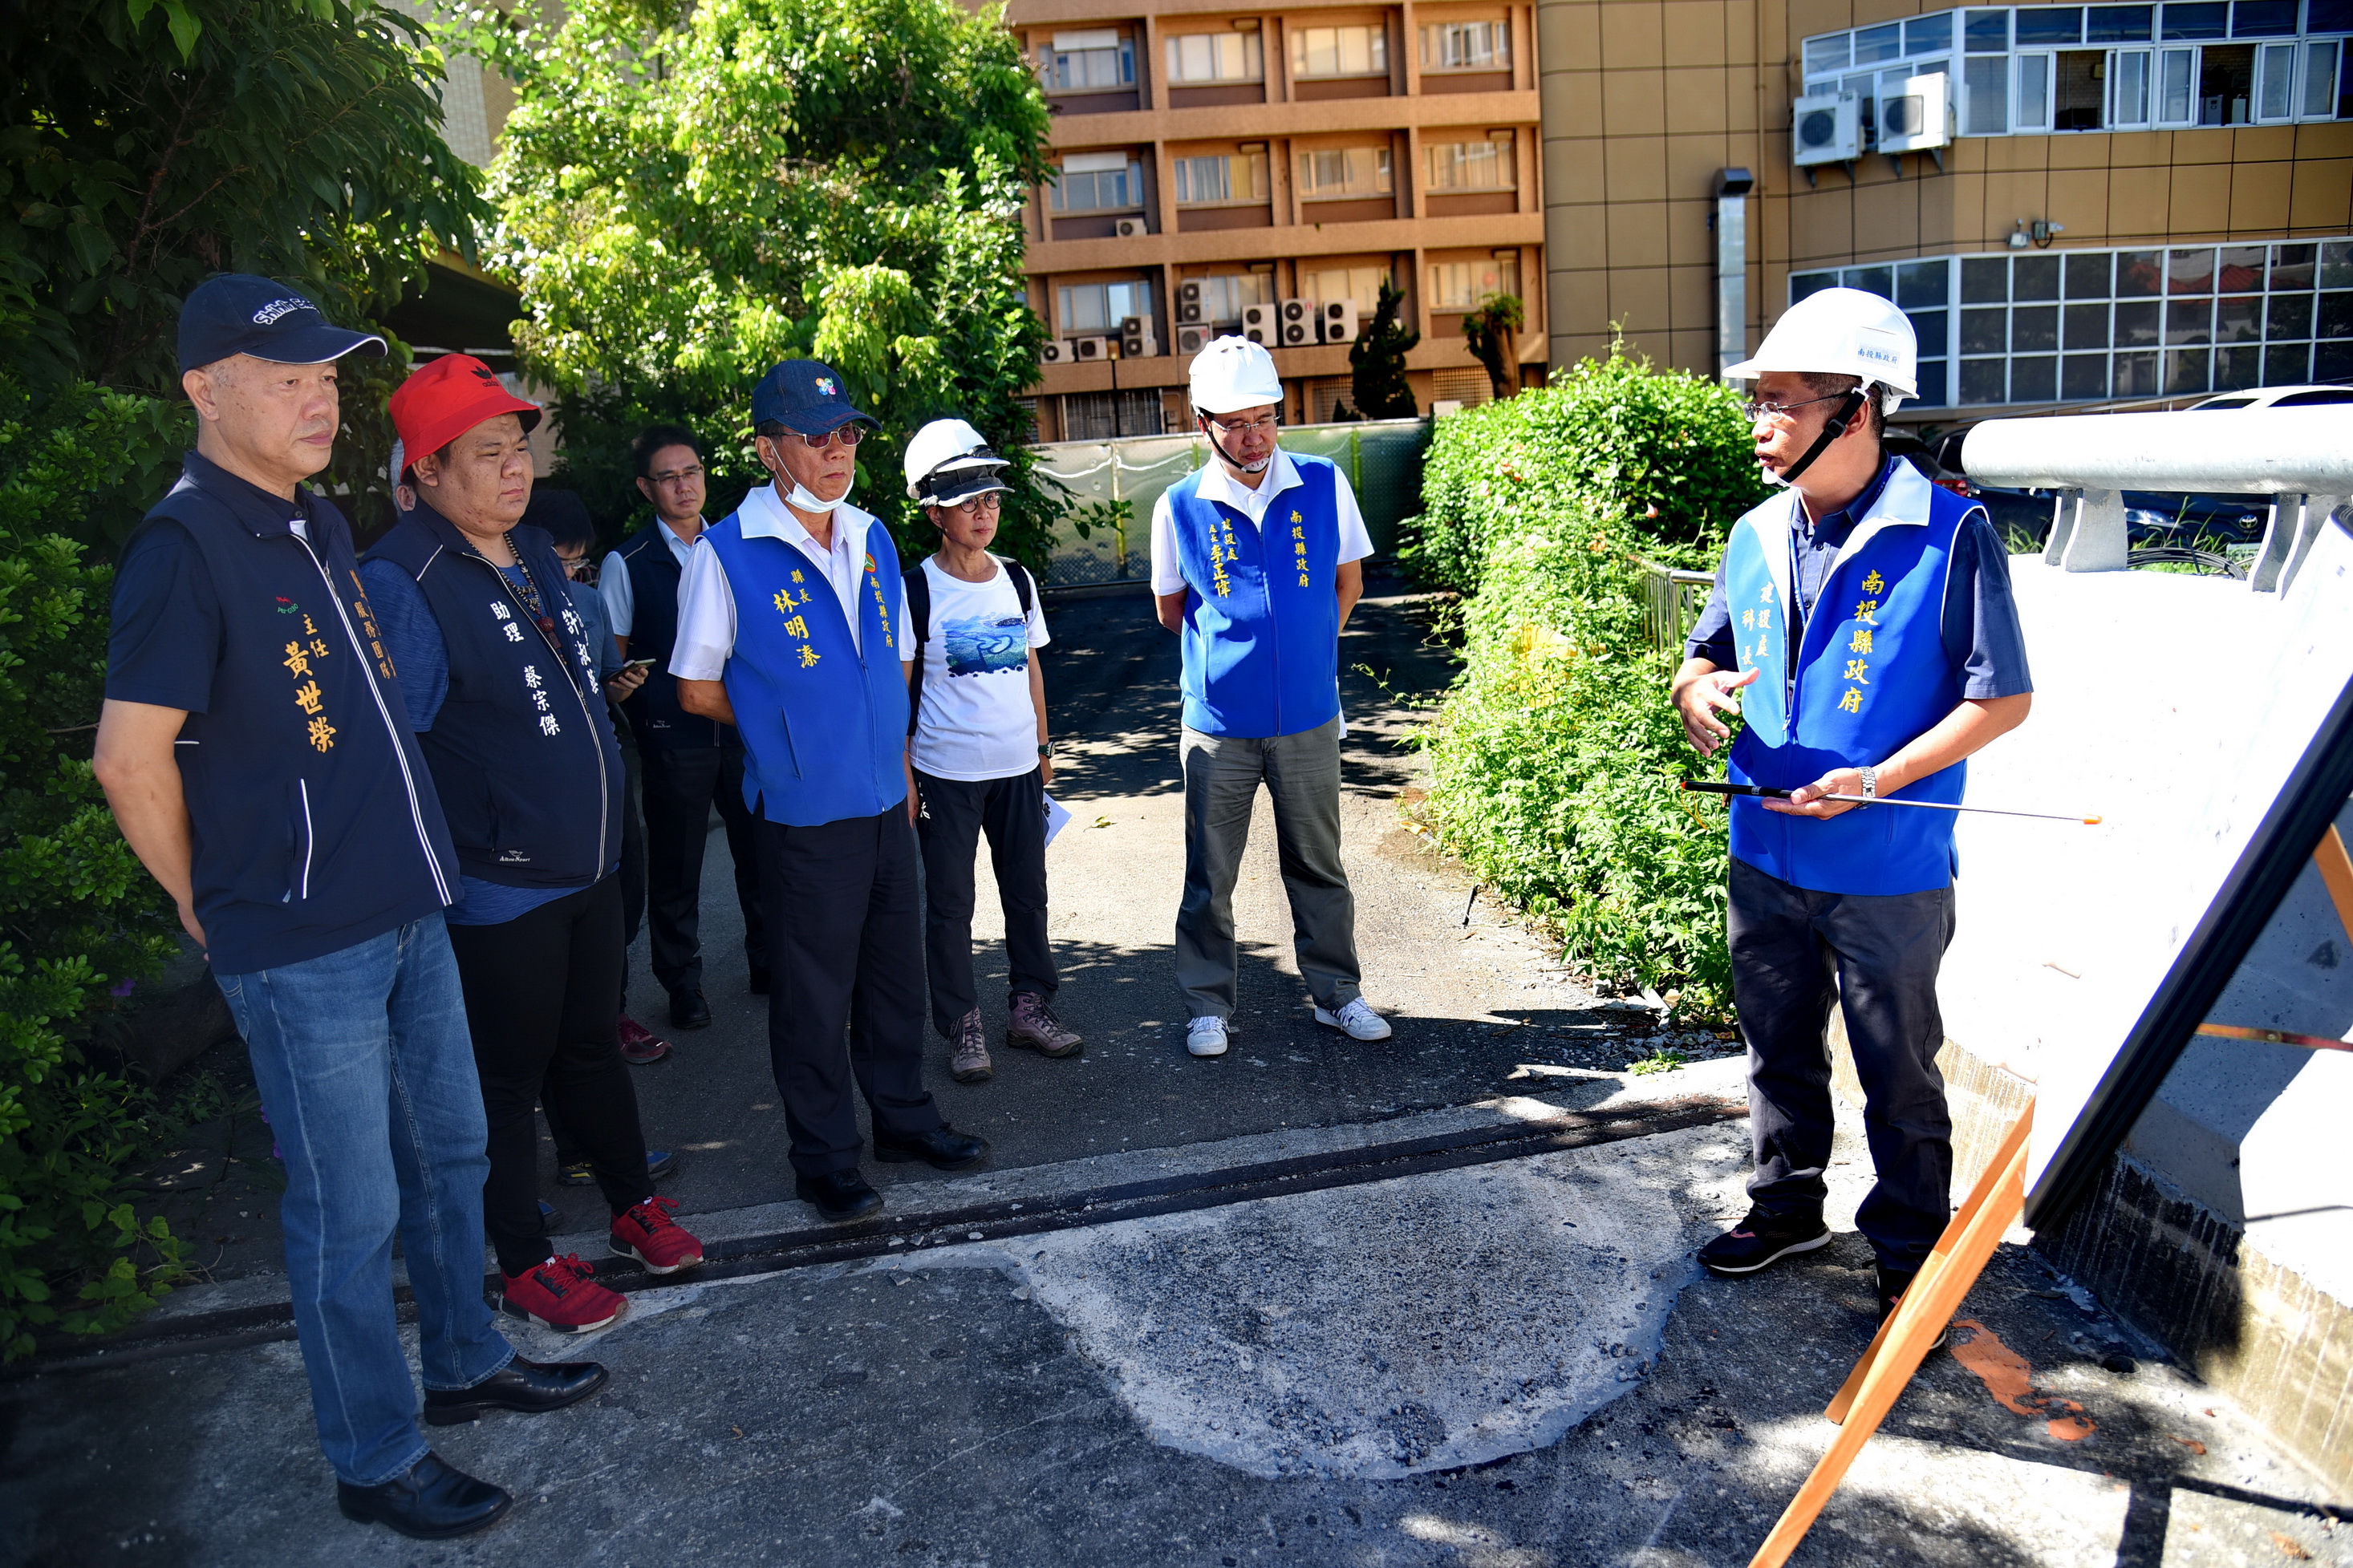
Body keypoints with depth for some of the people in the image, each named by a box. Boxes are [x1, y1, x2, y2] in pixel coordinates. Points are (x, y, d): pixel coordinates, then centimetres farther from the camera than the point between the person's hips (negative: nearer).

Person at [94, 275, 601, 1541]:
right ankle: (375, 1460, 23)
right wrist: (215, 910, -5)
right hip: (302, 951, -8)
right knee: (350, 1213, 5)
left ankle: (467, 1364, 40)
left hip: (407, 912, 8)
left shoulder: (322, 527, 10)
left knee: (449, 1152, 20)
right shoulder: (183, 548, -16)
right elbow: (131, 760, -16)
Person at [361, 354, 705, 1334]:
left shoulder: (534, 555, 8)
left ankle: (635, 1206, 39)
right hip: (499, 892, -7)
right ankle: (526, 1264, 26)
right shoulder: (402, 582, -18)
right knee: (508, 1076, 9)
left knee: (592, 1048, 22)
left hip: (590, 869, 8)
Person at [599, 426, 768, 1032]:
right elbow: (611, 659, 2)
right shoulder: (627, 563, -1)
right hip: (673, 736, -3)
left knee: (760, 848, 9)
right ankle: (682, 981, 23)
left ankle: (768, 961, 27)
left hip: (743, 727, 3)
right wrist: (639, 712, -7)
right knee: (675, 865, 7)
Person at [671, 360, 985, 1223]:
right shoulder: (725, 554, -11)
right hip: (802, 817, -5)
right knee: (813, 994, 6)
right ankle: (824, 1159, 21)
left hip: (886, 803, 6)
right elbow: (698, 690, -4)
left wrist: (895, 760, 12)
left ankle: (904, 1116, 35)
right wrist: (788, 727, 2)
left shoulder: (872, 538, 7)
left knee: (897, 974, 17)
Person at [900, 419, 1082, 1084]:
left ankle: (1030, 1007, 25)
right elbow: (898, 687, -5)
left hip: (1017, 767, 5)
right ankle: (962, 1027, 15)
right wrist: (903, 771, -8)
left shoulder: (1017, 581, 7)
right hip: (945, 773, -4)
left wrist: (1043, 745, 13)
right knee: (949, 903, 4)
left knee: (1027, 893, 11)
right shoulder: (918, 592, -7)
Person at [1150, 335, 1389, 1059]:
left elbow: (1347, 582, 11)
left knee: (1318, 865, 13)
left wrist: (1303, 650, 12)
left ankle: (1335, 993, 29)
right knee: (1210, 875, 8)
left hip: (1308, 719, 1)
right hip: (1218, 725, -1)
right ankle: (1209, 1005, 24)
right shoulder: (1180, 507, -5)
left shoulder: (1324, 485, -3)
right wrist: (1236, 651, 8)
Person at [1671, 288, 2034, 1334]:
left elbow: (2003, 699, -12)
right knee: (1778, 1050, 20)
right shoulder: (1758, 537, 4)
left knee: (1898, 1074, 11)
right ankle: (1788, 1206, 40)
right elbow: (1706, 654, 17)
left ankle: (1911, 1250, 30)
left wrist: (1875, 781, -21)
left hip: (1887, 871, -5)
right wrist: (1695, 692, -8)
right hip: (1766, 857, 6)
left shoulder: (1948, 534, -14)